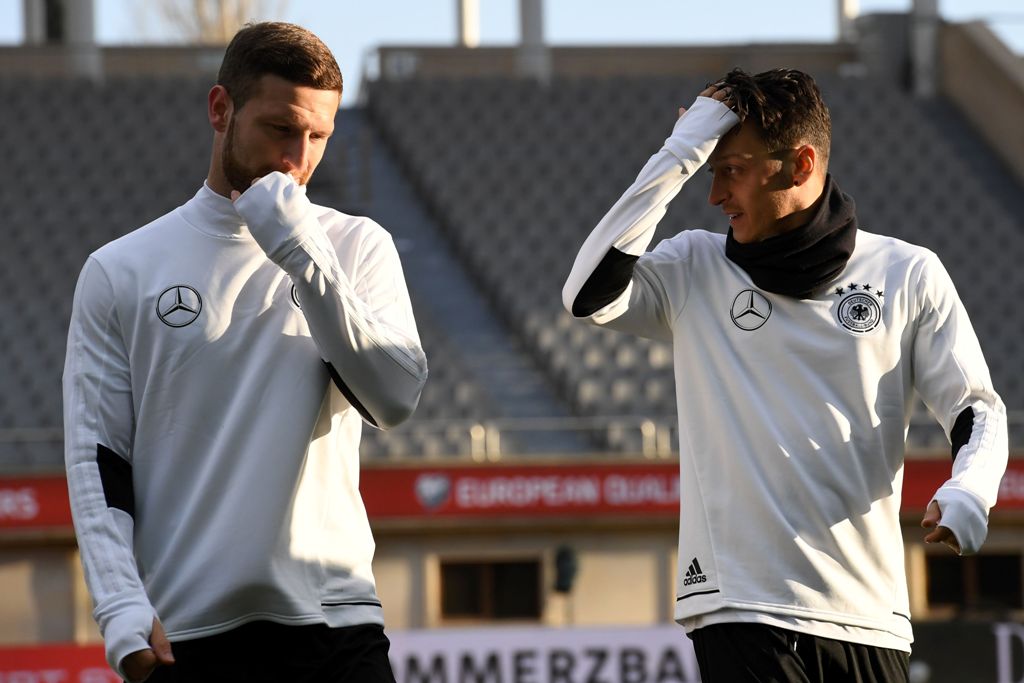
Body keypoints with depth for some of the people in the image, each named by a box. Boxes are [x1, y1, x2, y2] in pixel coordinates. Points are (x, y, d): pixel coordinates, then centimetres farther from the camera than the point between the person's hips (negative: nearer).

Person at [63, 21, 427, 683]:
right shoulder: (120, 273, 8)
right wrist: (123, 609, -8)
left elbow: (396, 398, -4)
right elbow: (96, 458, 5)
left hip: (335, 624, 0)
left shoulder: (357, 247, 10)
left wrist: (306, 259, -12)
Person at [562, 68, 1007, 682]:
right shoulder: (695, 269, 8)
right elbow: (590, 296, -9)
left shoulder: (908, 275, 7)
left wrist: (968, 491, -15)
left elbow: (978, 408, 8)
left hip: (869, 614, 1)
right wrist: (678, 156, -8)